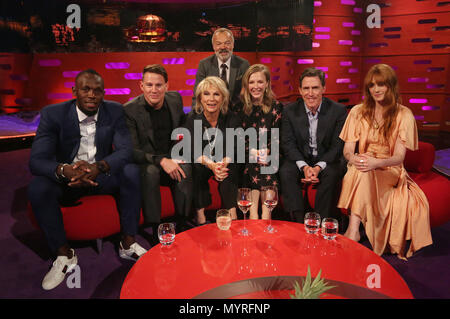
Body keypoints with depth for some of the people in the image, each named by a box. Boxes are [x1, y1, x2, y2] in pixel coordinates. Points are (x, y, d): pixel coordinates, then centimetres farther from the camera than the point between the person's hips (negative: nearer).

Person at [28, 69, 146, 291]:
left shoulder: (115, 111, -7)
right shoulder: (53, 114, -11)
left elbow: (125, 150, -16)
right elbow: (36, 160, -18)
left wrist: (99, 167, -37)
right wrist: (64, 170, -43)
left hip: (101, 175, 1)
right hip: (66, 179, 0)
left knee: (132, 172, -27)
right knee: (37, 187, -29)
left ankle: (128, 243, -14)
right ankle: (64, 255, -11)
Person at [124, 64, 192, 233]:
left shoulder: (175, 99, 2)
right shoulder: (129, 110, -12)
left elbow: (183, 124, 22)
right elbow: (131, 151, -16)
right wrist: (161, 160, -29)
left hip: (171, 159, 3)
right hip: (145, 163, -3)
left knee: (185, 169, -29)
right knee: (151, 171, -36)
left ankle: (181, 226, -17)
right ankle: (156, 230, -23)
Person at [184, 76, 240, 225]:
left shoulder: (232, 118, -9)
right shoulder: (192, 119, -9)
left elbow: (233, 148, -16)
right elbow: (194, 150, -17)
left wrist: (223, 164, -39)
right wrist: (211, 165, -38)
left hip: (225, 163, 0)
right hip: (201, 163, 0)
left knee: (228, 171, -31)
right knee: (198, 169, -31)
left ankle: (232, 214, -27)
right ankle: (200, 214, -26)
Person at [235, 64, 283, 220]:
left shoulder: (276, 107, 5)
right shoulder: (239, 108, 6)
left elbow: (277, 139, 2)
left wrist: (267, 151, -18)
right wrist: (252, 151, -13)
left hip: (269, 156, 0)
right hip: (246, 157, 0)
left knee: (265, 169, -29)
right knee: (254, 166, -29)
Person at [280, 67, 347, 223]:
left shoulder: (339, 110, -6)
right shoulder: (289, 111, -3)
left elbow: (338, 145, -9)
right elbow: (288, 143, -7)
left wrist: (318, 167, -24)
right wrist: (304, 166, -23)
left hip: (328, 159, -1)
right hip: (300, 159, 1)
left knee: (332, 174, -32)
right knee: (285, 172, -27)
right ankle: (299, 221, -23)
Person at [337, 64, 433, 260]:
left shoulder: (404, 115, -3)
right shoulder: (358, 112, 5)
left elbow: (399, 157, -12)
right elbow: (347, 149, -1)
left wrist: (376, 163, -33)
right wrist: (353, 158, -26)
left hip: (389, 172, -2)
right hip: (358, 173, 2)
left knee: (365, 174, -35)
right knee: (359, 170, -34)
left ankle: (353, 229, -40)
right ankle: (354, 231, -34)